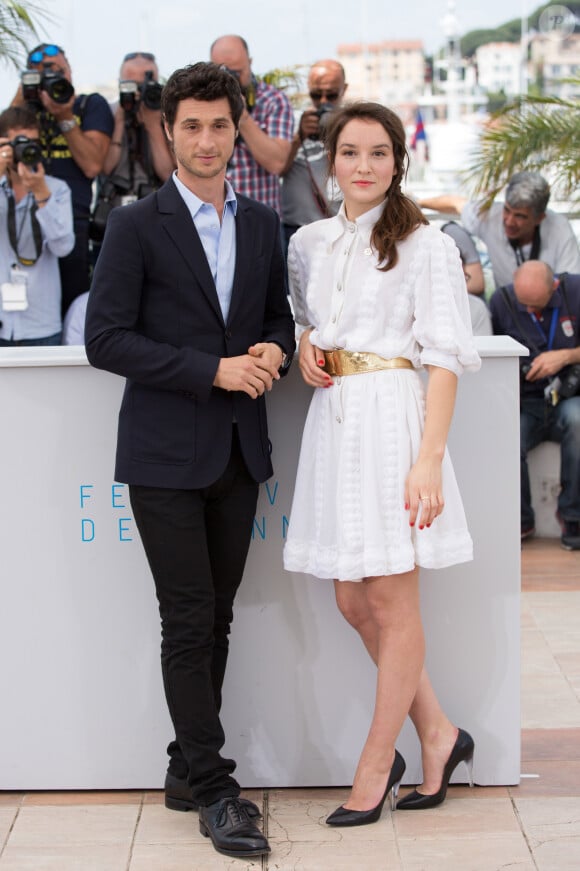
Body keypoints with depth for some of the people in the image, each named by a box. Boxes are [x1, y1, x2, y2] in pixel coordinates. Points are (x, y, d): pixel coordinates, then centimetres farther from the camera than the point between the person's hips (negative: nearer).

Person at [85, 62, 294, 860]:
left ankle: (188, 770, 21)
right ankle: (214, 790, 4)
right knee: (189, 623, -4)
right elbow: (106, 339, -11)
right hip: (166, 455, -5)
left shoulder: (262, 225, 11)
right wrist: (214, 369, -17)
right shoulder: (136, 226, -5)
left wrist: (274, 350, -4)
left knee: (216, 621, 10)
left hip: (239, 450, 5)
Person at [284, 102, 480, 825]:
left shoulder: (426, 246, -5)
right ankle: (437, 735, 25)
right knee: (353, 600, 9)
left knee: (393, 607, 2)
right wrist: (305, 344, 3)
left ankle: (375, 767, 12)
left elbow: (446, 357, -9)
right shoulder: (309, 242, 12)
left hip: (391, 418, -6)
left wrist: (429, 459, -18)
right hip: (332, 419, 7)